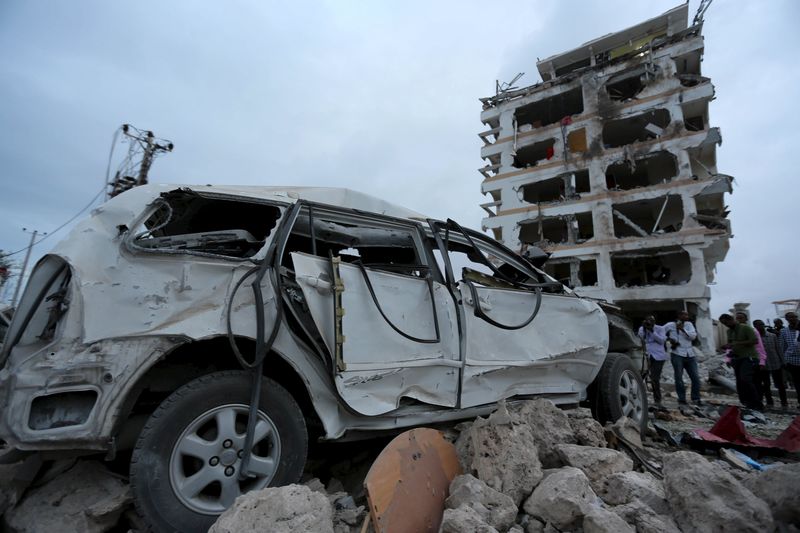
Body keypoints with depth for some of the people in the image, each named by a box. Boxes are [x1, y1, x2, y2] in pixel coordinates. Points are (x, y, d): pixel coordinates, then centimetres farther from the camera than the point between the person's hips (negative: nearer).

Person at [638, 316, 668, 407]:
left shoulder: (660, 328, 1)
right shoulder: (642, 329, 10)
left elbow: (662, 340, -11)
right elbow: (640, 338, -5)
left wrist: (652, 331, -17)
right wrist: (644, 328, -15)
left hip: (658, 356, -3)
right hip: (646, 356, 3)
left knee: (655, 378, -7)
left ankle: (657, 400, 6)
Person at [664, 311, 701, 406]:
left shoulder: (689, 324, 9)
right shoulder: (670, 325, 0)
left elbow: (693, 336, -5)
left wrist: (683, 329, -15)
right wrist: (668, 339, -3)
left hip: (690, 354, 4)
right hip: (677, 354, -3)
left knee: (696, 377, 4)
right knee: (679, 378, 0)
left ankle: (696, 398, 17)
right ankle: (681, 399, 10)